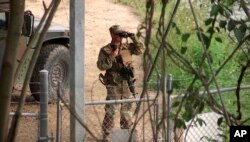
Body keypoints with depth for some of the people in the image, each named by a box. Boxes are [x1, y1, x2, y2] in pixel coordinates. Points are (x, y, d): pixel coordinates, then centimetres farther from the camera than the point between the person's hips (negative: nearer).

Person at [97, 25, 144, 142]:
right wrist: (111, 57, -26)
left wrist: (133, 37, -6)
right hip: (113, 86, -4)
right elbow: (101, 66, -15)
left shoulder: (127, 46, 5)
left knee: (127, 110, 14)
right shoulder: (105, 50, -8)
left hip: (127, 85, 5)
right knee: (110, 111, -1)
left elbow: (140, 50, 2)